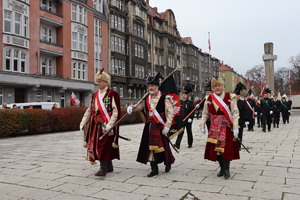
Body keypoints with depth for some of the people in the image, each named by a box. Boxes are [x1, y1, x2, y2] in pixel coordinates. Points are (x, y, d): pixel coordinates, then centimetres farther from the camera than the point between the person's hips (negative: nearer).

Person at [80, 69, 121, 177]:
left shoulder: (113, 94, -6)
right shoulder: (94, 95, 14)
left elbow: (116, 111, -11)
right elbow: (89, 110, 17)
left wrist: (109, 124, -20)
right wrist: (83, 123, 10)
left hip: (106, 125, -7)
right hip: (96, 125, 7)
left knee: (104, 145, -7)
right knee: (95, 144, 11)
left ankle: (103, 168, 4)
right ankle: (109, 166, 24)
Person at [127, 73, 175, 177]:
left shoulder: (164, 98, -7)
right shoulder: (146, 98, 9)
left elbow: (170, 112, -9)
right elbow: (140, 106, 16)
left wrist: (167, 126, -15)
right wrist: (131, 108, -6)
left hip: (160, 127, -5)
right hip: (149, 126, 5)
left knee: (163, 146, 4)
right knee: (150, 146, 4)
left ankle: (168, 163, 33)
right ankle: (154, 169, 15)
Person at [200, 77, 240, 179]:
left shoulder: (230, 97, -6)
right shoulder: (209, 99, 4)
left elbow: (235, 113, -9)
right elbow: (205, 114, 10)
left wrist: (235, 128, -14)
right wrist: (202, 126, 5)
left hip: (226, 127, -3)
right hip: (214, 127, 4)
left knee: (226, 148, -6)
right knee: (215, 148, 6)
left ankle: (226, 169, 7)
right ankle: (222, 168, 21)